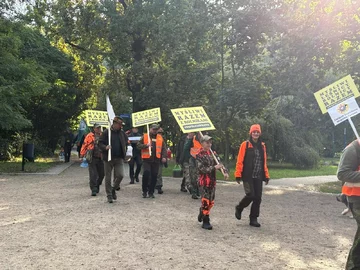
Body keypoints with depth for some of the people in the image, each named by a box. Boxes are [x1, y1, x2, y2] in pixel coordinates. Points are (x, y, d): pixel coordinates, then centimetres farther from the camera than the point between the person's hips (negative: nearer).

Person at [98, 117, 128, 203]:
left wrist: (124, 150, 15)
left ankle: (114, 189, 18)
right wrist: (105, 147, -23)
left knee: (120, 175, -9)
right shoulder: (106, 132, -5)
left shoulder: (122, 133, 8)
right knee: (108, 177, 4)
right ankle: (109, 195, 16)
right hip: (108, 158, -3)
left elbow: (126, 140, 25)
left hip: (119, 158, 3)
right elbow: (100, 143, -5)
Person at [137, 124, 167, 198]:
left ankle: (151, 192, 14)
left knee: (154, 176, 2)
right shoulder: (144, 136, 6)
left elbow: (163, 148, 10)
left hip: (156, 160, 3)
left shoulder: (160, 137, 13)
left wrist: (164, 156, -3)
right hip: (147, 159, -3)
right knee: (146, 173, -13)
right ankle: (144, 191, 3)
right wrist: (146, 145, -14)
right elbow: (138, 145, 2)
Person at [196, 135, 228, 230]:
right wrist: (214, 167, -23)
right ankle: (206, 222, 4)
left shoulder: (212, 153, 10)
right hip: (204, 182, -7)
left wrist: (225, 171, -9)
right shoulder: (199, 155, -9)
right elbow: (201, 169, -17)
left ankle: (201, 214, 38)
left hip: (212, 181, 7)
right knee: (206, 201, -6)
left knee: (211, 202, 15)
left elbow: (219, 163, 9)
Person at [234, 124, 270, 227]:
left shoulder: (262, 146, 13)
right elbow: (240, 161, -5)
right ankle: (239, 208, 15)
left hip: (258, 177, 5)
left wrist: (266, 175, 14)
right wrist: (238, 174, -10)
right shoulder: (245, 145, -2)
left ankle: (253, 219, 14)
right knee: (250, 195, -14)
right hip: (248, 176, -5)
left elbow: (264, 162, 18)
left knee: (257, 198, 3)